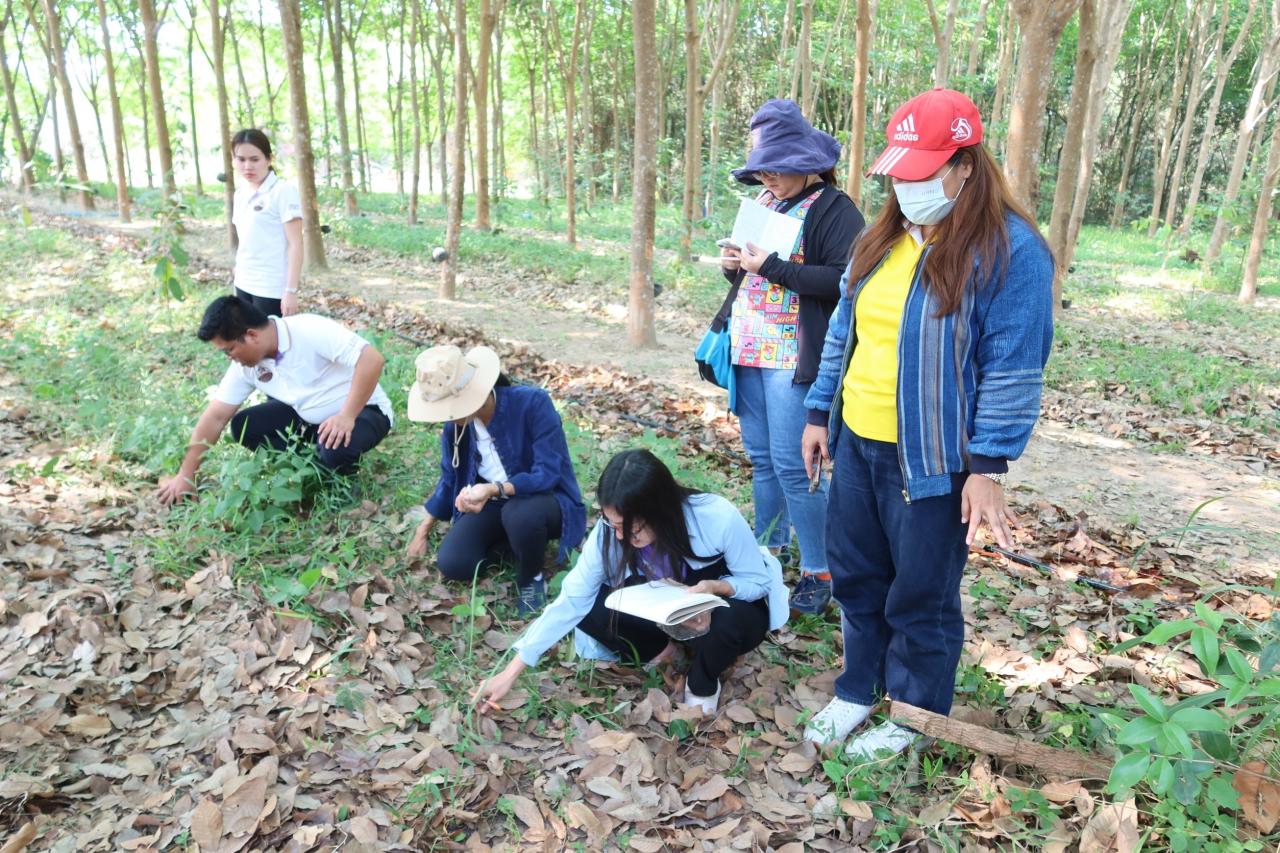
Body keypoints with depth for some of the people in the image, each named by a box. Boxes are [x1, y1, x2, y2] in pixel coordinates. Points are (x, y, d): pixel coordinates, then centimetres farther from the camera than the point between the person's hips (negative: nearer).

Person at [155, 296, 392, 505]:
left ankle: (342, 475, -2)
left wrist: (346, 416, -35)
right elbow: (215, 418, -1)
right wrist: (185, 476, -2)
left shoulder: (311, 330, -27)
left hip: (362, 410, -7)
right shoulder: (245, 365, -5)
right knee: (242, 426, -8)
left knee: (335, 448, -37)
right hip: (308, 416, 7)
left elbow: (372, 359, -32)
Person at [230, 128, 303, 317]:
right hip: (244, 285, 7)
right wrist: (238, 273, 16)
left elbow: (295, 243, -14)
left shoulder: (283, 191, -11)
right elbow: (246, 241, 17)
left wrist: (291, 290, -18)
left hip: (272, 288, -7)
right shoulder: (240, 193, 10)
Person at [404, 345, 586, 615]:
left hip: (546, 498, -5)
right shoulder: (456, 422, -9)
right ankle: (513, 539, 11)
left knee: (518, 514, -40)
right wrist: (423, 531, 11)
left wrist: (493, 489, -43)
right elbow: (450, 478, 7)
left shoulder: (533, 403, -27)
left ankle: (531, 578, -7)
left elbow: (548, 473, -29)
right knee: (452, 564, -18)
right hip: (492, 503, 5)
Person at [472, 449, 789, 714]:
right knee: (592, 608, -25)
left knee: (734, 622, -38)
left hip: (722, 598, -2)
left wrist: (714, 587, -40)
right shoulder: (609, 532, -27)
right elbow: (570, 600, -22)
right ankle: (663, 650, 3)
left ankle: (703, 682, -4)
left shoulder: (719, 518, -34)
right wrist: (511, 672, -25)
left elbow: (759, 579, -18)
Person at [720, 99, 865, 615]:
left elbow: (842, 280, -21)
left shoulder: (833, 209, -9)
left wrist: (772, 267, -21)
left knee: (792, 465, -7)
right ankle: (767, 549, 28)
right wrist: (733, 264, 2)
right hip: (749, 351, 8)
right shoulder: (763, 201, 16)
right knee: (761, 458, 14)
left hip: (793, 358, -8)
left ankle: (819, 574, 5)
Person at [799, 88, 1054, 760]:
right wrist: (822, 412, 12)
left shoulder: (1010, 250, -13)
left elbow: (1013, 371, -15)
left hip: (932, 459, -6)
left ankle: (912, 715, 30)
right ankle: (859, 689, 38)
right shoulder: (881, 240, 8)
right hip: (857, 445, 7)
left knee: (920, 597, 8)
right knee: (855, 576, 18)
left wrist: (988, 468, -16)